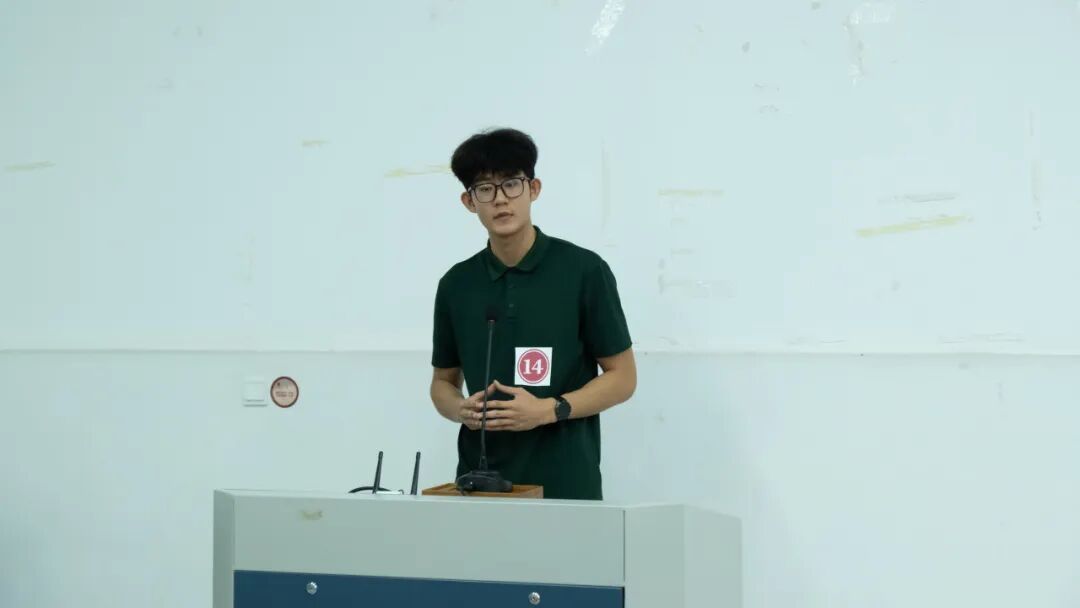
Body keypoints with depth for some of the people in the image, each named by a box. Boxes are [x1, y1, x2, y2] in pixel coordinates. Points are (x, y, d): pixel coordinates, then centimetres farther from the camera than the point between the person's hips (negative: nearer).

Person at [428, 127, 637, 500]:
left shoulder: (583, 271, -5)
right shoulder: (456, 285, 6)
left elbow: (622, 378, -2)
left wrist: (549, 410, -16)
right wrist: (462, 410, -6)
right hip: (481, 483, 3)